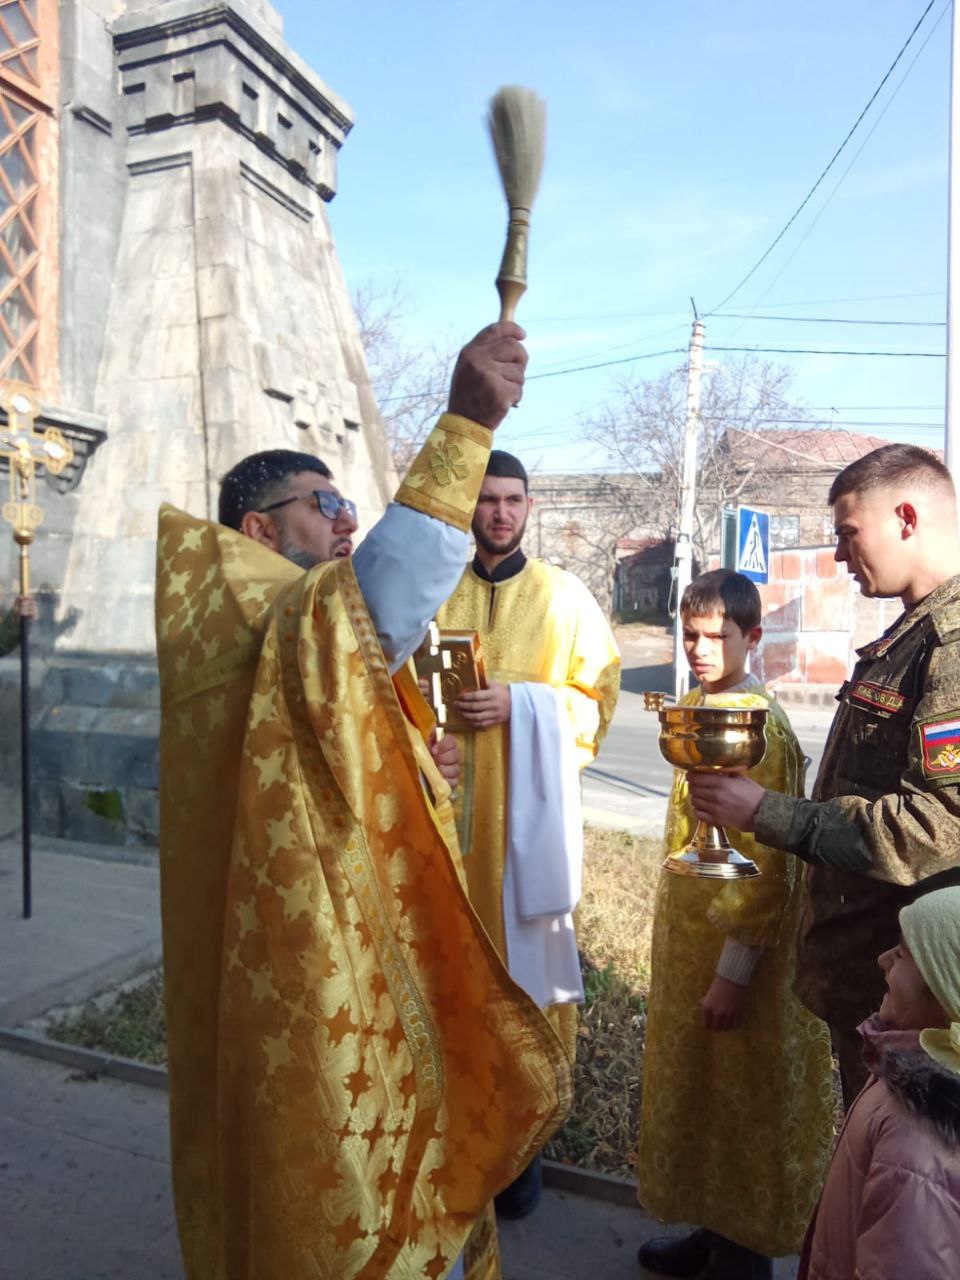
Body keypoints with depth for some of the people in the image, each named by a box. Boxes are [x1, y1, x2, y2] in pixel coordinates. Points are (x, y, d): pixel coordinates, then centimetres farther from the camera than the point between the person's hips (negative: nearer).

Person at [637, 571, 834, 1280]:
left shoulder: (759, 728, -22)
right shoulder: (698, 706, 4)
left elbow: (768, 868, -22)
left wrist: (734, 972, -18)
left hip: (737, 947, -8)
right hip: (691, 931, 8)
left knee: (740, 1100, 10)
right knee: (698, 1089, 21)